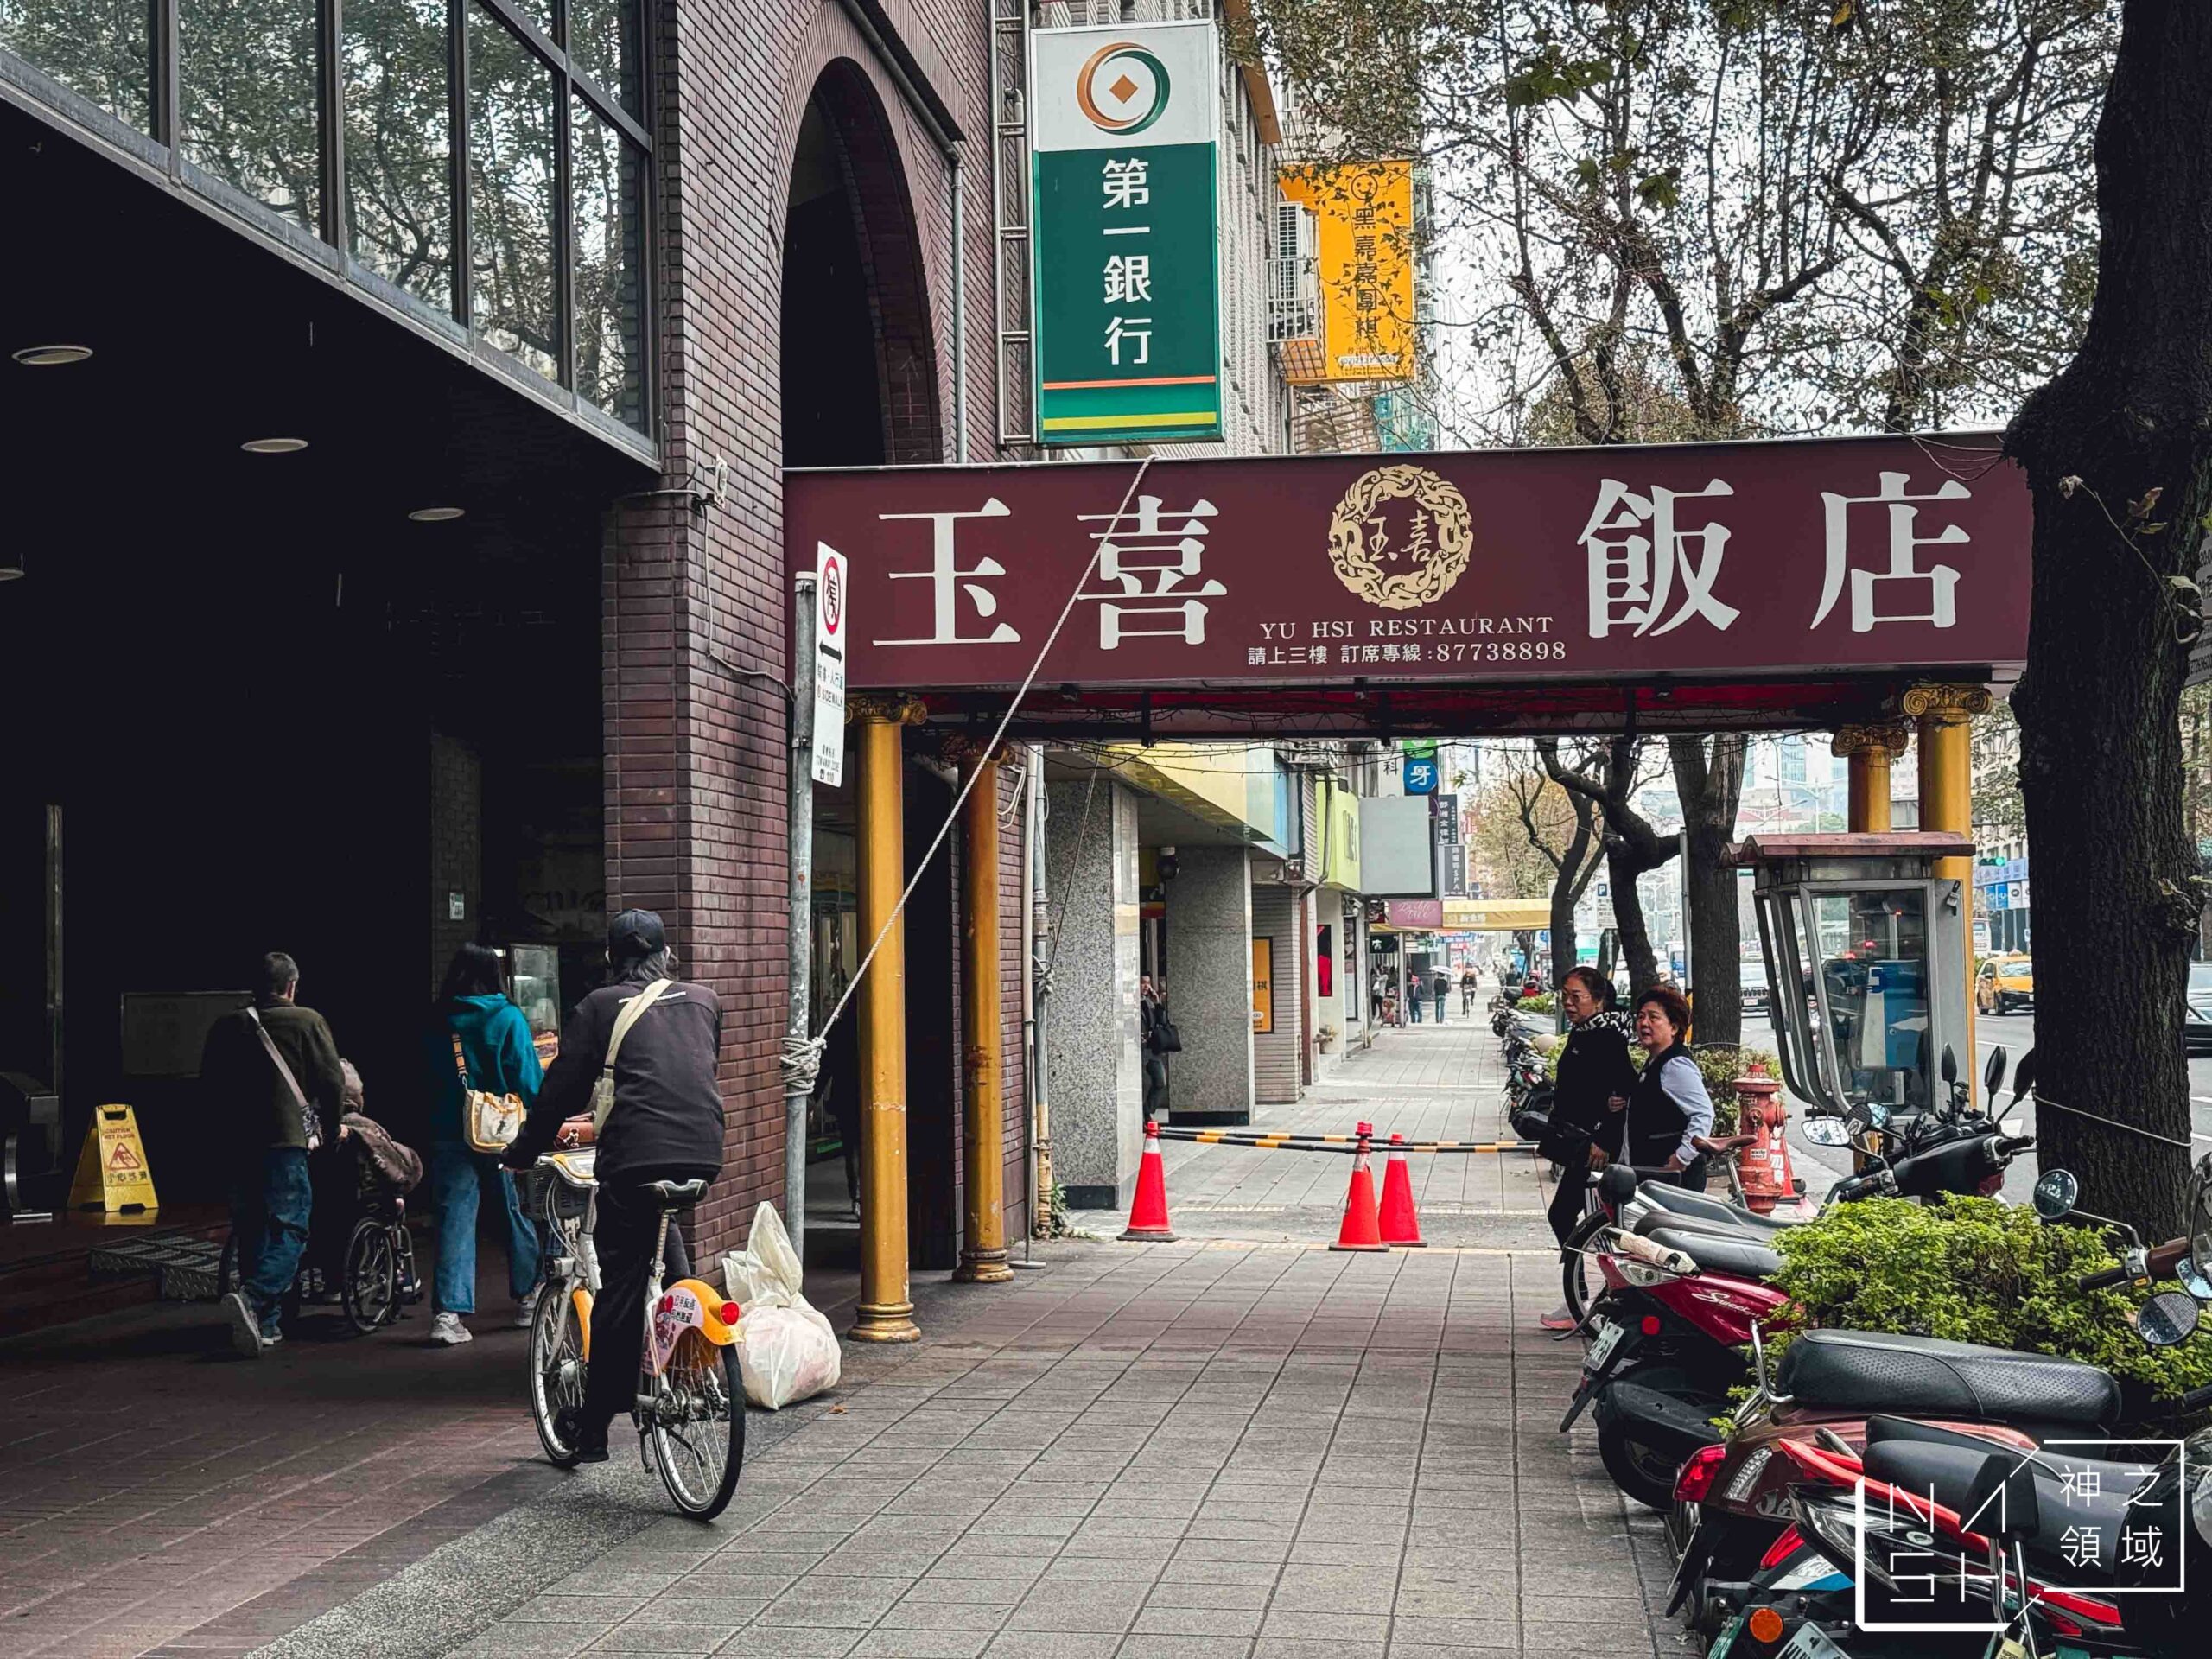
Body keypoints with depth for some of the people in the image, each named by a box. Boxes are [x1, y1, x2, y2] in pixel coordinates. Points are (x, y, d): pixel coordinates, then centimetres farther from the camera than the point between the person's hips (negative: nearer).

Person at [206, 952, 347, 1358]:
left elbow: (209, 1089, 16)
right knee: (288, 1230, -4)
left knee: (252, 1233, 12)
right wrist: (328, 1127, 13)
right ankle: (254, 1298, -27)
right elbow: (332, 1083, -2)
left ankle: (266, 1325, 12)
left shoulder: (226, 1028, 13)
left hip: (235, 1143, 5)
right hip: (286, 1141, -5)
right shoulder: (306, 1023, 0)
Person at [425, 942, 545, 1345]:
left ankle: (447, 1313, -9)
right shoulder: (508, 1018, -8)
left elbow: (427, 1076, 11)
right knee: (517, 1212, 13)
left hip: (449, 1134, 2)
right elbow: (528, 1080, -9)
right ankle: (528, 1299, 26)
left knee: (454, 1219, 1)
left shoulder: (436, 1023, 2)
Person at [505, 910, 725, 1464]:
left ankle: (593, 1428, 4)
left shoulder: (600, 1006, 9)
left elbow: (562, 1088, 8)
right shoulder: (704, 1001, 21)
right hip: (703, 1154, 4)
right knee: (660, 1219, 33)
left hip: (635, 1154, -4)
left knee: (621, 1284, 0)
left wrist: (522, 1152, 19)